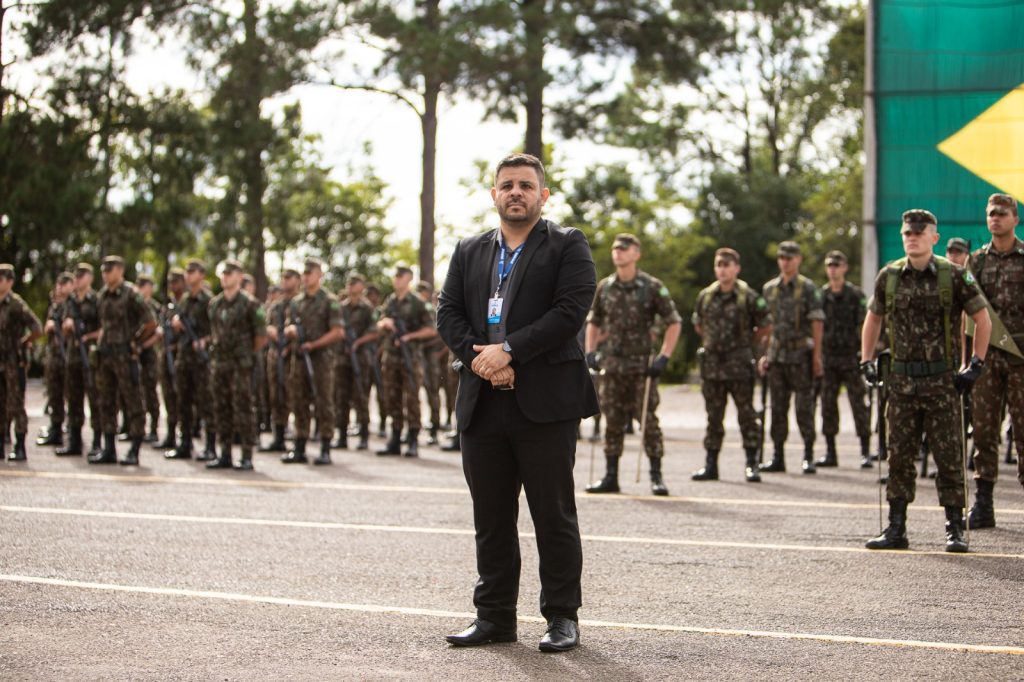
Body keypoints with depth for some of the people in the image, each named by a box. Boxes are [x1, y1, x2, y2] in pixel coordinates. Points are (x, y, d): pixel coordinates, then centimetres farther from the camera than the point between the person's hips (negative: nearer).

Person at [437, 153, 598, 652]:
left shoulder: (567, 246, 2)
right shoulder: (469, 251, 17)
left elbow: (571, 310, -11)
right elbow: (448, 312, 9)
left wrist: (508, 350, -16)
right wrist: (477, 358, -9)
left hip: (545, 403, -4)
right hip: (482, 403, 5)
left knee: (554, 516, 1)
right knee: (490, 518, 9)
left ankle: (562, 616, 10)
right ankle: (494, 615, 18)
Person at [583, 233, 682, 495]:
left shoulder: (652, 287, -5)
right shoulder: (605, 287, 8)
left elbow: (674, 323, -3)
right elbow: (593, 321, 20)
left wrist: (664, 357, -11)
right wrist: (590, 351, 7)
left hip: (642, 365, -4)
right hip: (613, 364, 4)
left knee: (649, 420, -4)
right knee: (613, 422, 7)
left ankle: (656, 476, 3)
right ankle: (611, 477, 13)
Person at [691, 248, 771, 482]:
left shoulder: (748, 297, -4)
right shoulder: (705, 296, 7)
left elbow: (766, 327, 4)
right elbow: (698, 325, 22)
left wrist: (746, 343, 8)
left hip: (740, 366, -4)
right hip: (711, 365, 4)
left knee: (747, 416, -1)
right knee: (713, 417, 9)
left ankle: (751, 465, 4)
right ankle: (710, 465, 14)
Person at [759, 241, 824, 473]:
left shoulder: (807, 288, -3)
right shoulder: (769, 288, 11)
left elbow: (817, 323, -6)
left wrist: (817, 356, -11)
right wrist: (764, 354, 10)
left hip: (801, 355, -4)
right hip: (776, 355, 5)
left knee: (804, 407, -3)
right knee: (778, 408, 6)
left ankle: (809, 457, 2)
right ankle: (778, 457, 11)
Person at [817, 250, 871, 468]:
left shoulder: (856, 294, 0)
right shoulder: (821, 295, 9)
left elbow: (863, 325, -4)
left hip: (851, 356, -3)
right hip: (828, 357, 4)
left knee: (858, 403, -4)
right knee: (828, 404, 5)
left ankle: (865, 452, 0)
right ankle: (830, 452, 12)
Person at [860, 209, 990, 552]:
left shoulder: (954, 276, -4)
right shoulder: (889, 276, 5)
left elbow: (983, 320, 2)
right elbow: (873, 319, 20)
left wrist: (975, 365, -3)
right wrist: (866, 361, 12)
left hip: (942, 381, -3)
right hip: (902, 380, 3)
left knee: (949, 456, 0)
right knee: (899, 456, 6)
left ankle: (955, 529, 7)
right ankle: (896, 529, 13)